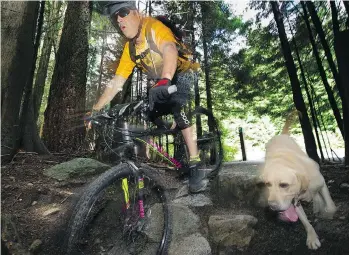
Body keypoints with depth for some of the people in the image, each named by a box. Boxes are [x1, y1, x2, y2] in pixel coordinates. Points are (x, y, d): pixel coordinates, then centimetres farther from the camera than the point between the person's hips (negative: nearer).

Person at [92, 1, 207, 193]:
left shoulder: (153, 26, -18)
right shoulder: (129, 50, 0)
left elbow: (170, 49, -40)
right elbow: (116, 83, -2)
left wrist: (165, 80, -59)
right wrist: (95, 110, -7)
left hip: (184, 74, -7)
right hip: (160, 84, 7)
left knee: (175, 106, -35)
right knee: (149, 119, -7)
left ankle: (196, 165, -29)